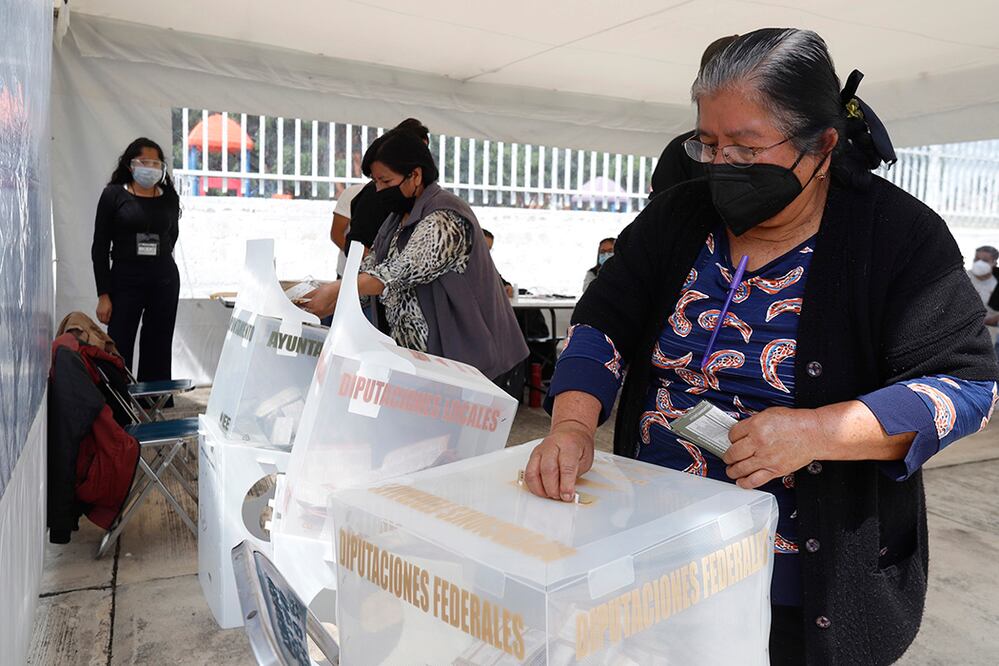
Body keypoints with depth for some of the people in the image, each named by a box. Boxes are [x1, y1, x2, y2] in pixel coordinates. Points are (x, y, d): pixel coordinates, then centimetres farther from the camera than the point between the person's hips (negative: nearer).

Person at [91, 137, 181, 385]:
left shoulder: (169, 197, 5)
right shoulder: (114, 195, -1)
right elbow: (100, 247, -2)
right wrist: (103, 295, -7)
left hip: (165, 281, 2)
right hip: (125, 280, -2)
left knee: (158, 352, 7)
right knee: (119, 353, -4)